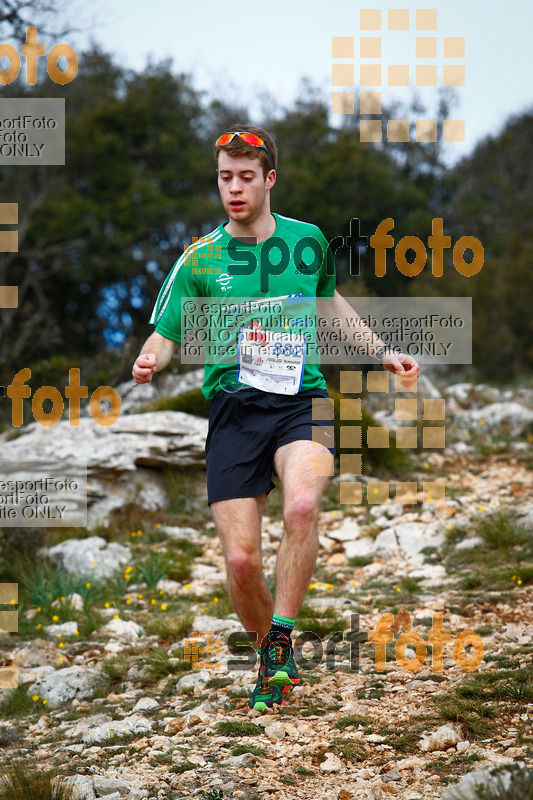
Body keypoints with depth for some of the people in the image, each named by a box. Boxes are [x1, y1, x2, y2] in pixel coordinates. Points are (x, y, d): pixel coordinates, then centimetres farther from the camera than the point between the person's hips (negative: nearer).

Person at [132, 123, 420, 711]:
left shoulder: (307, 240, 8)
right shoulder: (200, 259, 3)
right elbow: (165, 333, 5)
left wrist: (382, 352, 25)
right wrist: (149, 360, -18)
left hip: (301, 399, 0)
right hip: (233, 407, 0)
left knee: (302, 505, -32)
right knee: (240, 559, -9)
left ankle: (280, 639, -15)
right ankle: (270, 656, 19)